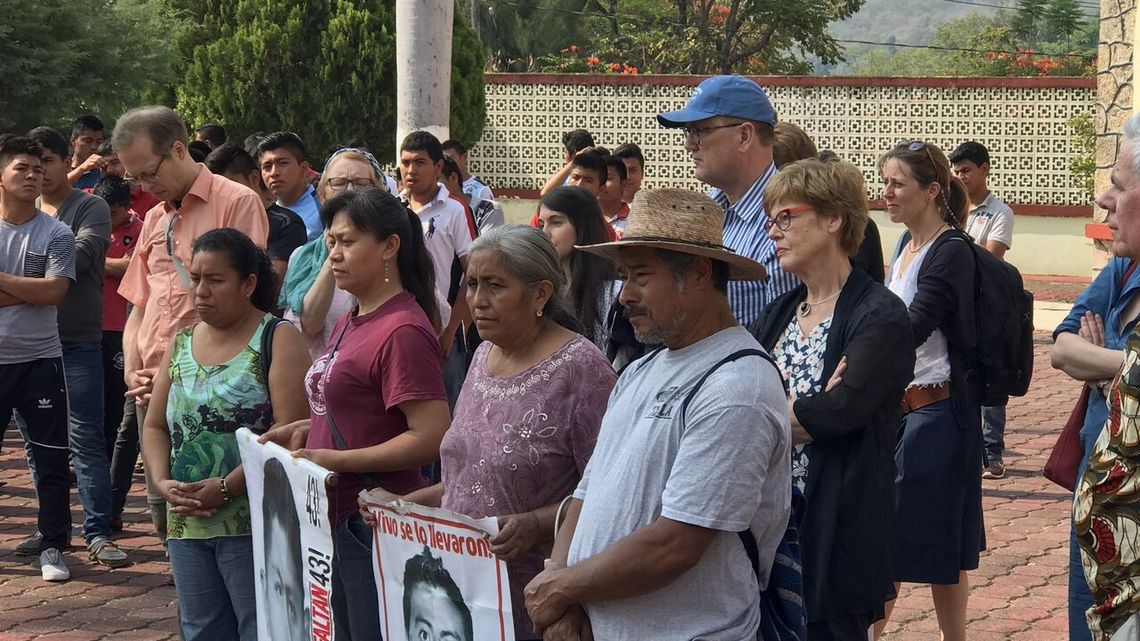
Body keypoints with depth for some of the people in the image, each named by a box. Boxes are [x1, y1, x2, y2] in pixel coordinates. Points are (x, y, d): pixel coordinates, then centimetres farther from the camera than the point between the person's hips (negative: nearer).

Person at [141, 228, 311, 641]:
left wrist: (227, 487, -20)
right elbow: (155, 426, 16)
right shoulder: (182, 341, 15)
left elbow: (289, 432, -16)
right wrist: (163, 482, -3)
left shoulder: (278, 340, -5)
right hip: (186, 522, 6)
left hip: (254, 525, -6)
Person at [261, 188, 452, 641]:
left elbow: (431, 439, -22)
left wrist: (337, 460, -22)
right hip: (335, 520, 10)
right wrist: (307, 429, 7)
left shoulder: (403, 330, -17)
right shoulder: (351, 322, 14)